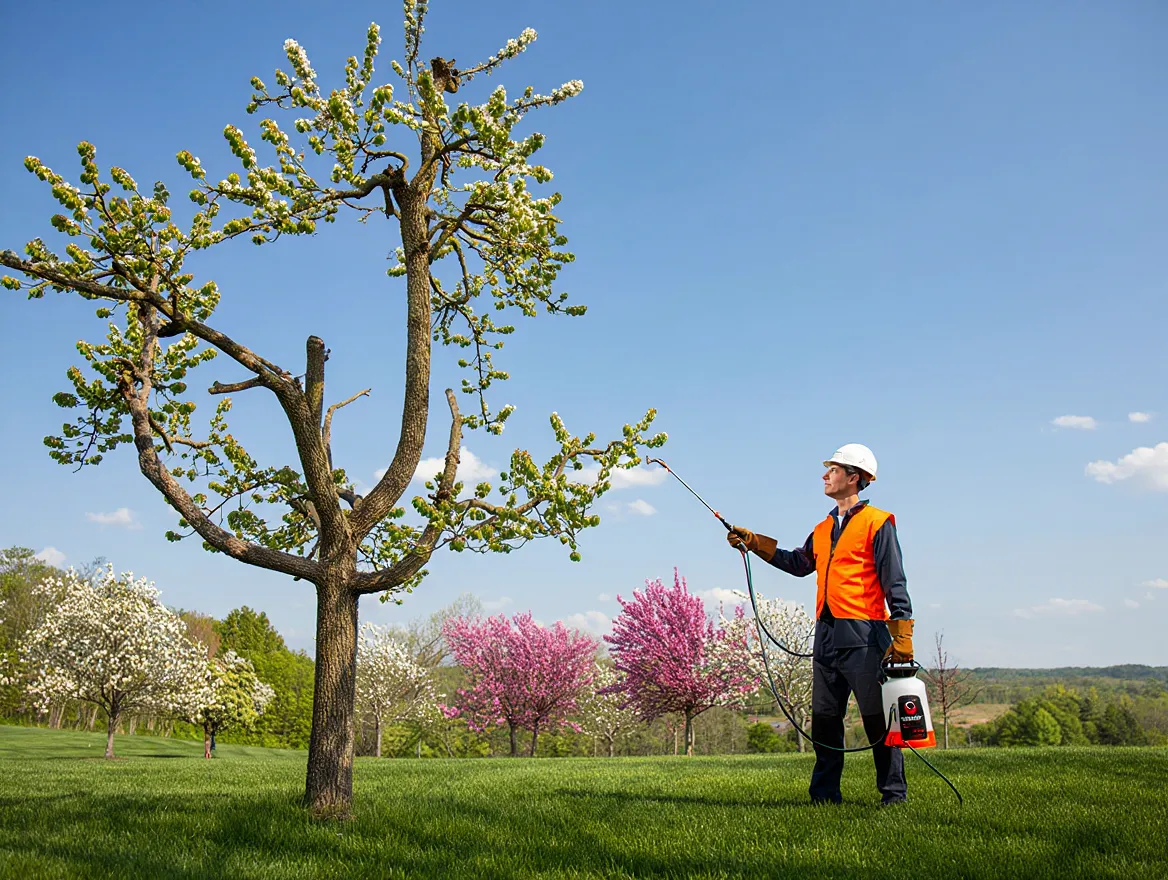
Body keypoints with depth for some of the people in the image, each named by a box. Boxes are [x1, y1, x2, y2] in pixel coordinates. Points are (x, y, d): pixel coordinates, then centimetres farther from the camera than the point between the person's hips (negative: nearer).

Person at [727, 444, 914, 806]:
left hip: (863, 635, -7)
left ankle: (893, 793, 7)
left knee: (877, 718, -3)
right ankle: (825, 793, 18)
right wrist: (753, 542, 22)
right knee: (824, 718, 10)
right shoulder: (823, 529, 18)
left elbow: (895, 583, -7)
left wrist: (901, 637, -14)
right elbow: (799, 563, 26)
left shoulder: (877, 523, -3)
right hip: (826, 636, 7)